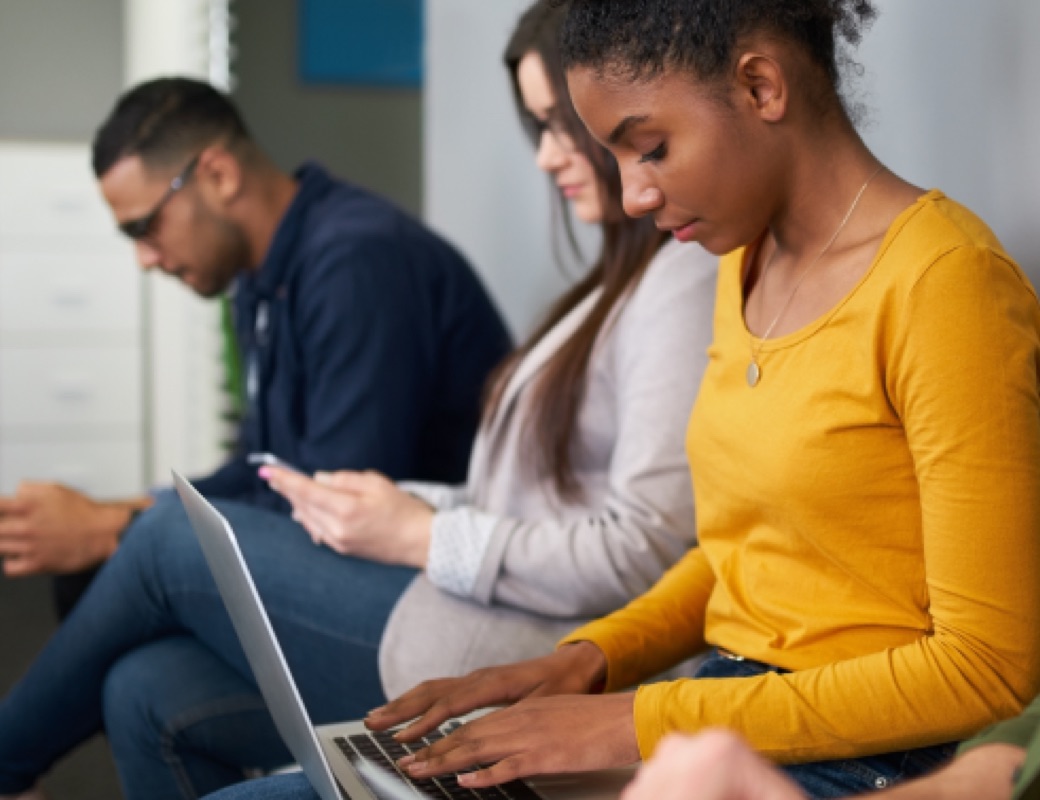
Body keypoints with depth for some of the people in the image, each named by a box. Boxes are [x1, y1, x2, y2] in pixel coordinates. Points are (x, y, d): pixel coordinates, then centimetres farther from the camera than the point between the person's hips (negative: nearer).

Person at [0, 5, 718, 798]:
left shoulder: (687, 281, -14)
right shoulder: (626, 275, 19)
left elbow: (643, 551, -21)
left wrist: (422, 538, -15)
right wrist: (408, 504, 2)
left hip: (535, 667, -9)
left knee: (174, 539, 2)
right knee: (149, 691, 1)